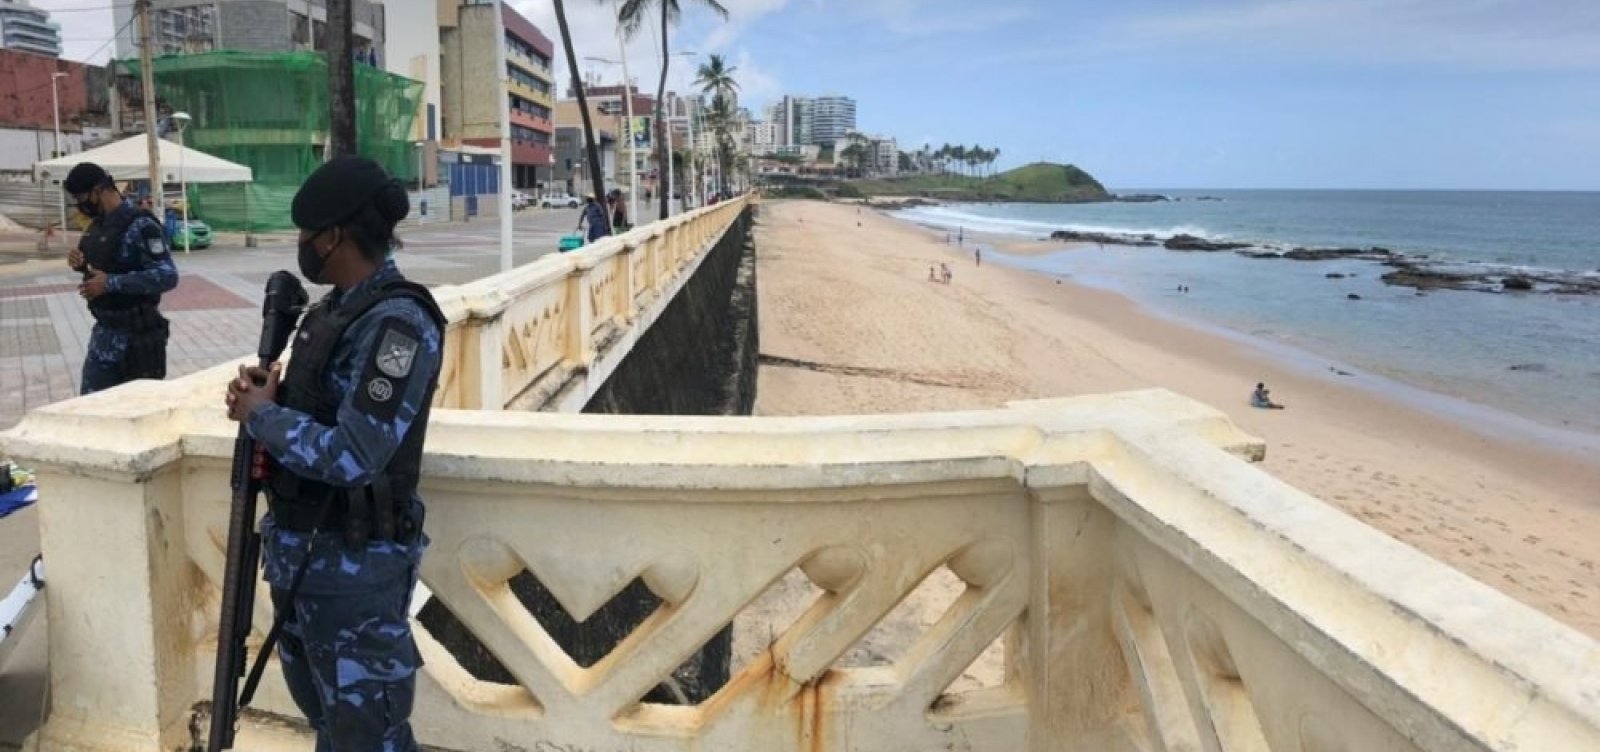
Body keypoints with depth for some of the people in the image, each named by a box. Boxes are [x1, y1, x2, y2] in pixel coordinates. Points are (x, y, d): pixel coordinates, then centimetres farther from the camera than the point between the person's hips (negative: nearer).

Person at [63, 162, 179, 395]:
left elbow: (167, 276, -24)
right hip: (103, 332, 8)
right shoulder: (97, 224, 9)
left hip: (137, 336, -8)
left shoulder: (140, 226, -17)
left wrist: (110, 283, -24)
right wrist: (80, 263, 1)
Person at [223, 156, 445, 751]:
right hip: (300, 550, 10)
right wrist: (264, 394, -4)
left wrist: (262, 415, -14)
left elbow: (350, 456, -28)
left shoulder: (397, 323, -23)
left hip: (355, 565, -10)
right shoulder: (335, 308, 7)